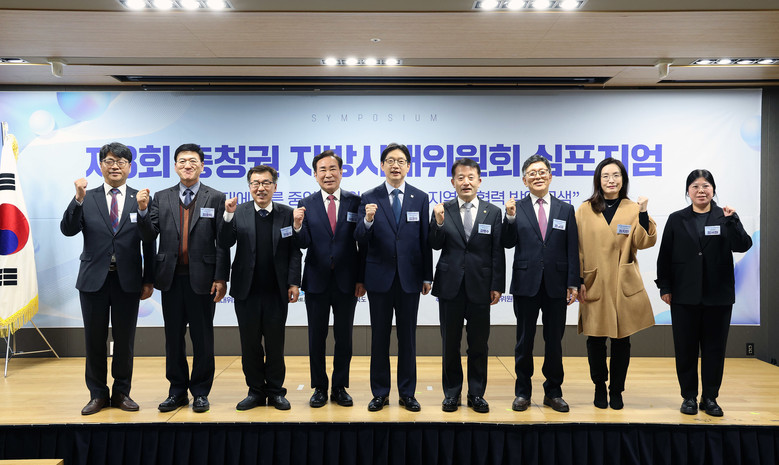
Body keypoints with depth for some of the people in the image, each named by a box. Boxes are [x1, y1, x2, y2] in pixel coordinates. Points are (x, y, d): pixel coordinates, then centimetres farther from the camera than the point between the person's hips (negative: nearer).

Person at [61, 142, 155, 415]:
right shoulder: (87, 199, 4)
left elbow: (149, 243, 1)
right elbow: (68, 230, -7)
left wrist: (149, 280, -1)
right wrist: (78, 200, -20)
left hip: (128, 280, 0)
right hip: (94, 279, 1)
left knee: (125, 339, 8)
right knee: (94, 339, 9)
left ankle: (122, 392, 24)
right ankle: (98, 394, 24)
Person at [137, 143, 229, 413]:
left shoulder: (215, 198, 0)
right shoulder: (161, 198, 9)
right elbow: (150, 234, 3)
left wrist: (221, 278, -9)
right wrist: (143, 211, -14)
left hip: (202, 278, -3)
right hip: (171, 278, 3)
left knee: (202, 338, 6)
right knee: (173, 337, 11)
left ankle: (200, 392, 18)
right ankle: (177, 391, 24)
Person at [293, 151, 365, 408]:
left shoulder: (355, 202, -1)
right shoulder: (306, 204, 0)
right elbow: (304, 244, -6)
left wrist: (362, 279, -4)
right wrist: (297, 225, -26)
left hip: (346, 281, 0)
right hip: (317, 281, 1)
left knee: (344, 338, 9)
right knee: (316, 338, 10)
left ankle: (340, 388, 23)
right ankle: (319, 388, 25)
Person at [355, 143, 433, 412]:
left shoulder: (420, 198, 4)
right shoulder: (369, 198, 0)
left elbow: (425, 240, 5)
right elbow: (360, 240, -4)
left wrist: (427, 276, 4)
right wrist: (368, 220, -24)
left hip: (409, 277, 1)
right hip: (379, 277, 0)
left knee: (407, 336, 8)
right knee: (379, 336, 8)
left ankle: (407, 393, 21)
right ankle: (380, 393, 20)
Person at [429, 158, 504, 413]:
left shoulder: (493, 212, 3)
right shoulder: (443, 210, 2)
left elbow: (498, 252, 2)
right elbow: (435, 246, -2)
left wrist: (497, 286, -3)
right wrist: (439, 222, -18)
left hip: (480, 287, 0)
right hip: (450, 286, 0)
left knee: (479, 344, 8)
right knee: (450, 343, 9)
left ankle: (476, 394, 22)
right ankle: (451, 393, 23)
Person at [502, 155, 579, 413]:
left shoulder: (566, 210, 7)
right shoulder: (516, 208, 3)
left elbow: (572, 250, 4)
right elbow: (509, 243, -2)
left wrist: (573, 283, -2)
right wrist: (510, 218, -17)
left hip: (556, 285, 1)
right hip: (526, 284, -1)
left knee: (554, 341, 10)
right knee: (524, 340, 8)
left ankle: (553, 392, 24)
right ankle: (522, 392, 21)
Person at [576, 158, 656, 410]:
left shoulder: (633, 209, 5)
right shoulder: (585, 210, 4)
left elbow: (645, 242, -5)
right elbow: (577, 248, 3)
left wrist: (643, 213, -16)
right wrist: (578, 280, -2)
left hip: (624, 285, 0)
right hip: (594, 285, 0)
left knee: (622, 340, 6)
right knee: (595, 341, 5)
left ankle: (616, 391, 22)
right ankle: (600, 388, 24)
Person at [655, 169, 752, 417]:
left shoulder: (725, 217, 3)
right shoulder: (676, 219, 4)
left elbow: (743, 246, -9)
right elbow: (665, 256, 4)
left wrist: (731, 220, -22)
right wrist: (664, 287, 0)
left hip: (718, 295, 0)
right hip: (685, 295, 0)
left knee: (714, 348, 6)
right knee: (686, 348, 6)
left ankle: (710, 398, 18)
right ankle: (689, 396, 18)